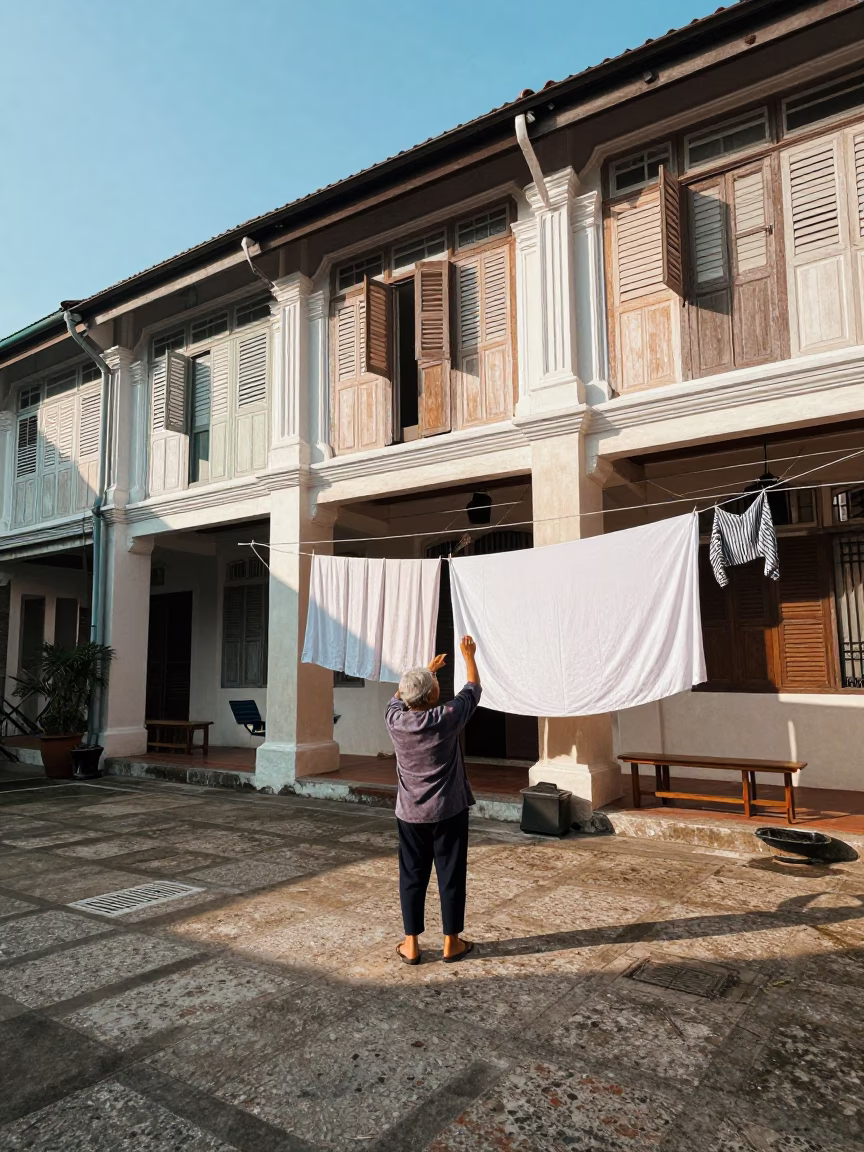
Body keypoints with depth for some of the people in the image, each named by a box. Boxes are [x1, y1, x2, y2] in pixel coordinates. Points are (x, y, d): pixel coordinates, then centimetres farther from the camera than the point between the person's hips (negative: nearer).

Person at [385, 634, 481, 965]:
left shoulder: (395, 719, -10)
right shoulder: (446, 718, -19)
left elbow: (400, 694, 14)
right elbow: (473, 689, -3)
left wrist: (427, 669, 26)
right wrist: (469, 656, 13)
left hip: (410, 813, 3)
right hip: (449, 811, -3)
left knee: (412, 877, 12)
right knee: (451, 876, 10)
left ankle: (411, 945, 20)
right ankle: (451, 942, 21)